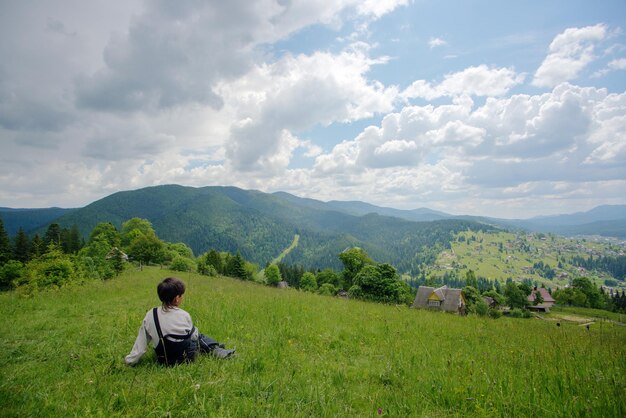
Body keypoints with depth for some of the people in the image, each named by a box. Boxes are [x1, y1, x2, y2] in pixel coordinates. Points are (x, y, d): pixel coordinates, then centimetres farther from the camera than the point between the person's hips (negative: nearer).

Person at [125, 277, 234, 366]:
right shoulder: (184, 315, -19)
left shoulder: (150, 315, -13)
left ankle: (217, 350, 27)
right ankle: (217, 351, 19)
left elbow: (141, 341, -5)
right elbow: (193, 335, -4)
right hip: (187, 358, -3)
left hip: (163, 360, 3)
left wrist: (131, 360, 7)